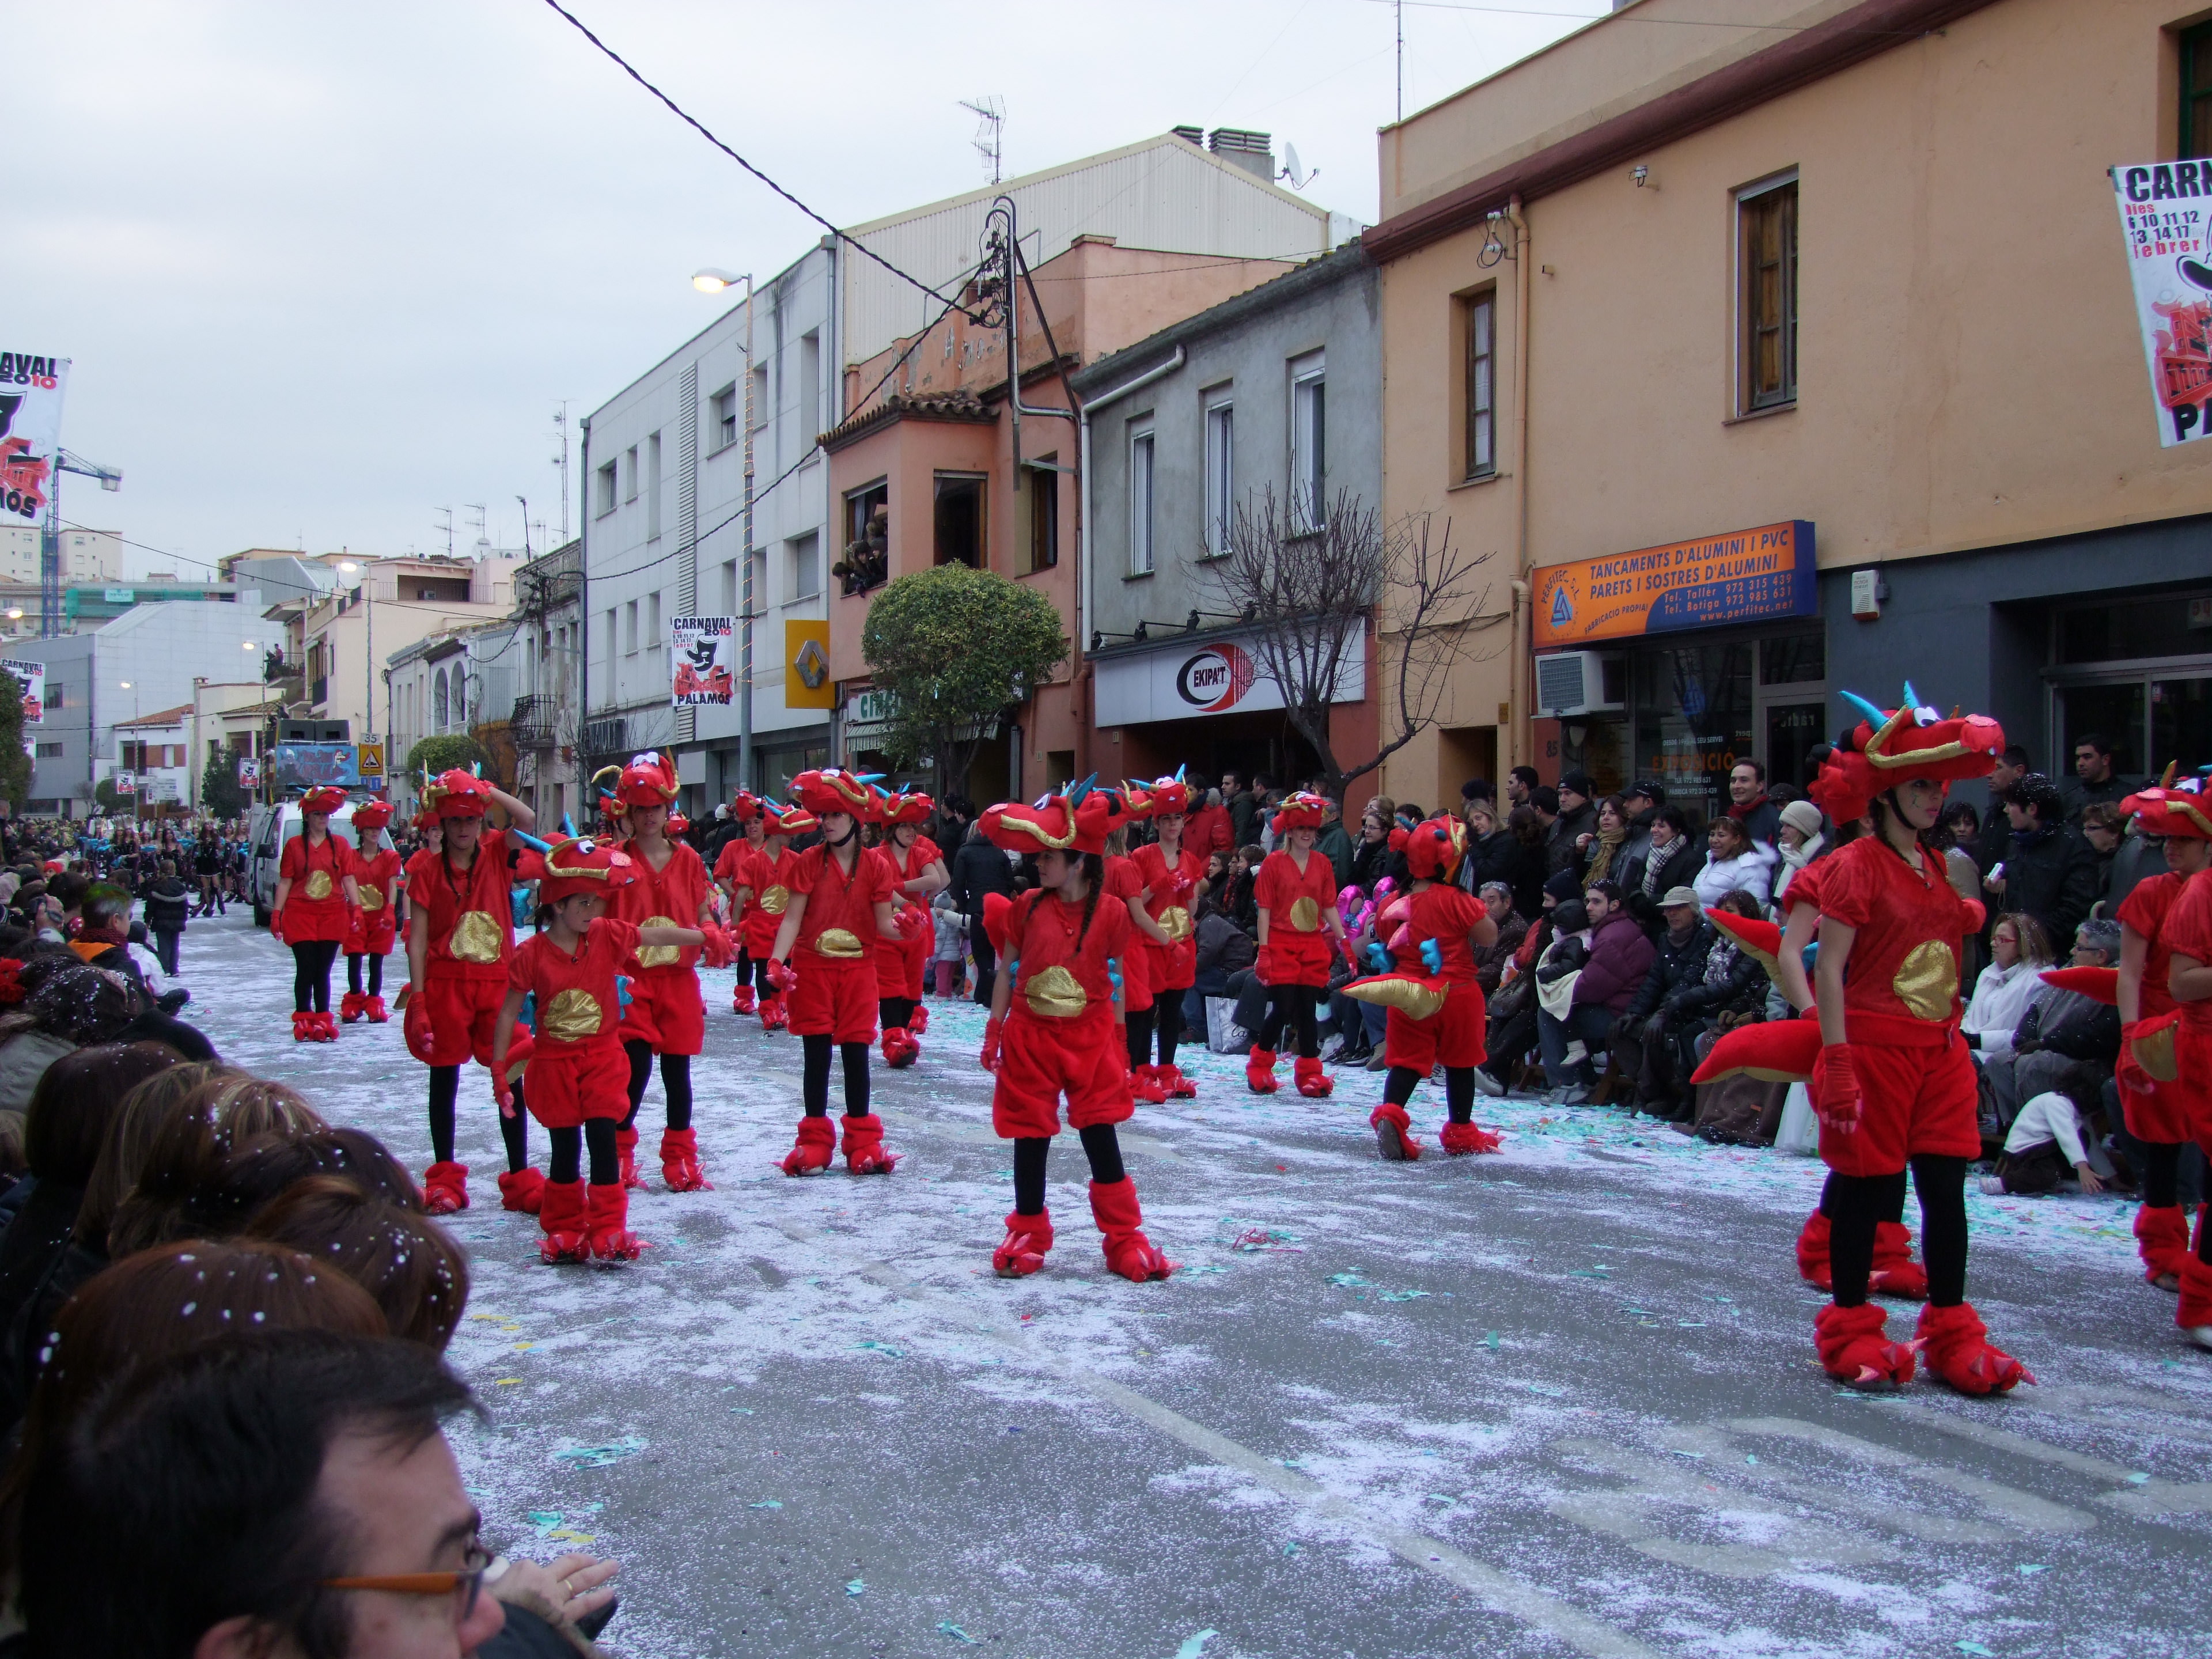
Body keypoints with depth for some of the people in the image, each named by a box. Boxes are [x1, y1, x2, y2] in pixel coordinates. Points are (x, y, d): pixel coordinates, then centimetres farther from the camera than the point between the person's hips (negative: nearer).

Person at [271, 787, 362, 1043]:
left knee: (323, 971, 5)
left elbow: (349, 880, 6)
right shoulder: (294, 845, 4)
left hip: (332, 914, 1)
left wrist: (357, 908, -4)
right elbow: (285, 882, 3)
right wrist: (276, 913, -3)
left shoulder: (339, 845, 8)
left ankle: (323, 1020, 10)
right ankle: (303, 1021, 4)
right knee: (306, 969, -4)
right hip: (300, 914, -1)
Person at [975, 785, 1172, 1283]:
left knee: (1101, 1136, 0)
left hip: (1090, 1037, -1)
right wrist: (994, 1031, 4)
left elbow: (1115, 981, 3)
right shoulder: (1027, 906, -2)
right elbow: (1008, 972, 5)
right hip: (1031, 1037, 2)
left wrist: (1119, 1042, 4)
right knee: (1031, 1138, 8)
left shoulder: (1111, 913, -5)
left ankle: (1125, 1240, 9)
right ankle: (1028, 1235, 22)